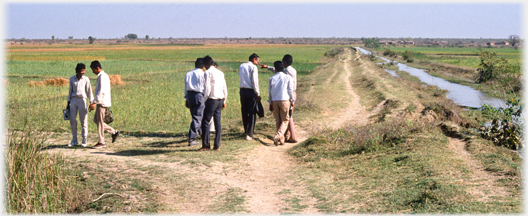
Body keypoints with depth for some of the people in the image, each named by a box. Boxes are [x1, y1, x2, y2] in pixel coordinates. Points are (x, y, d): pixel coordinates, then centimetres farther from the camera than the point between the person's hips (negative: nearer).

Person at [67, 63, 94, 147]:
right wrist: (68, 104, 11)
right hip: (73, 100, 3)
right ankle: (74, 140, 9)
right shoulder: (72, 79, 7)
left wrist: (91, 103, -4)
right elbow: (70, 91, 13)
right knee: (72, 120, -1)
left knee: (83, 120, -2)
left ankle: (84, 140, 7)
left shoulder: (86, 79, 0)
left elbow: (89, 91, 2)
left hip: (82, 100, -2)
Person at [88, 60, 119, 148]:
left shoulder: (102, 77, -15)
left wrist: (94, 102, -23)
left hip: (102, 102, -10)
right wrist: (94, 102, 23)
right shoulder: (103, 76, 17)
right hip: (101, 102, 10)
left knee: (100, 121, -4)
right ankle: (114, 132, 15)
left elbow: (101, 91, -22)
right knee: (96, 120, 14)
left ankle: (101, 142, 2)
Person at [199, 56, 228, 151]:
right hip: (220, 100, 7)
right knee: (218, 123, 7)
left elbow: (207, 89, -14)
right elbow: (225, 88, 14)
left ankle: (206, 145, -1)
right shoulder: (220, 73, 13)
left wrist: (204, 100, -6)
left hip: (212, 99, -7)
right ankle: (217, 145, 7)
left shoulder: (208, 73, -8)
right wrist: (224, 101, 20)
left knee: (206, 122, -1)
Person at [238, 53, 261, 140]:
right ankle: (249, 134, -9)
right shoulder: (253, 67, -8)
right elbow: (255, 82, -13)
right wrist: (258, 94, -8)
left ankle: (246, 131, 25)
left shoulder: (241, 66, 11)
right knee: (252, 112, -3)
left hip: (242, 90, 6)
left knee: (244, 111, 15)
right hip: (251, 91, -6)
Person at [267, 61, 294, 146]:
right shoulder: (288, 78, -2)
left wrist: (270, 104, 15)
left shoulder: (272, 79, 5)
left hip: (274, 101, 3)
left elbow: (270, 92, 8)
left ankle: (281, 140, 16)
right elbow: (290, 91, -2)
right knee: (285, 121, 3)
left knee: (278, 121, 12)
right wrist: (292, 101, 9)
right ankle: (278, 136, -19)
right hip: (285, 101, -3)